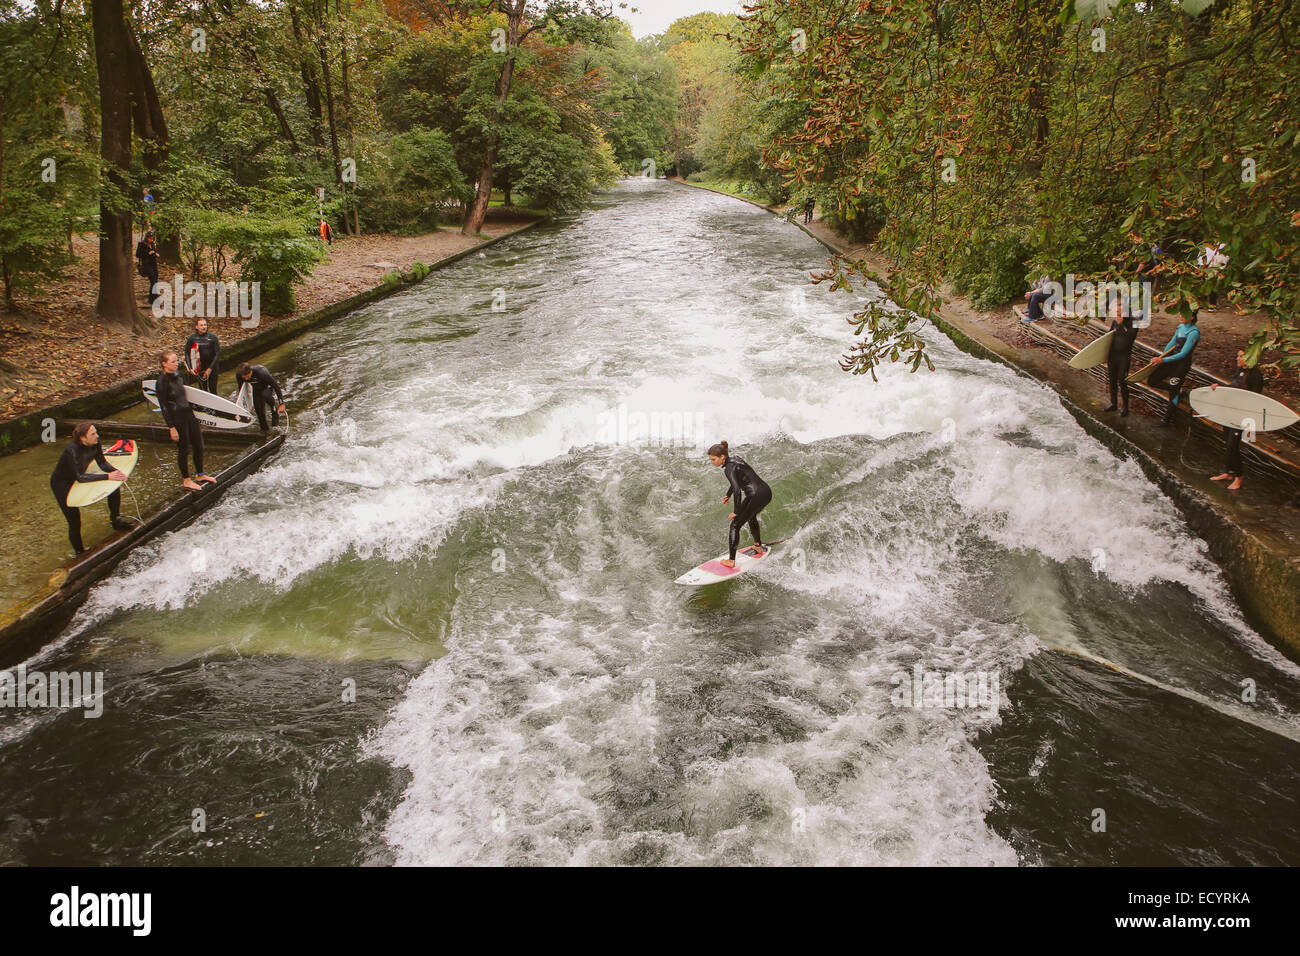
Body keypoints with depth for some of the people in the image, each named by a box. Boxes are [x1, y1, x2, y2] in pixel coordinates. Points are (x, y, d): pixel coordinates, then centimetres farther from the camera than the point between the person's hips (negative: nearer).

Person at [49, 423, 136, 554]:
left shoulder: (95, 444, -17)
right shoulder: (72, 451, -35)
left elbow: (102, 463, -6)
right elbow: (80, 477, -35)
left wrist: (116, 472, -25)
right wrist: (107, 477, -38)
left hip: (76, 478, 7)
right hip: (61, 483, -7)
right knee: (74, 521, -7)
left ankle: (116, 519, 16)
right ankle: (79, 551, 11)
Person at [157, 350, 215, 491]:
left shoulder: (177, 375, 5)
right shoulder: (162, 381, -17)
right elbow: (164, 407, -16)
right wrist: (171, 428, -16)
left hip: (189, 413, 8)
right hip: (177, 418, -8)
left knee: (199, 446, 15)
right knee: (184, 449, 5)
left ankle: (200, 474, 34)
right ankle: (186, 480, 22)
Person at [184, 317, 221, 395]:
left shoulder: (212, 337, -4)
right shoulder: (191, 339, 1)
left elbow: (217, 354, -6)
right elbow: (187, 354, 4)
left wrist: (210, 368, -12)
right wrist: (190, 368, -10)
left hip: (212, 369, -1)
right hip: (199, 370, 1)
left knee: (213, 390, 1)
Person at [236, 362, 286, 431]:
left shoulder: (262, 373, -40)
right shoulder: (239, 375, -26)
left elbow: (276, 386, -31)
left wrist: (281, 404, -31)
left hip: (268, 386, -3)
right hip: (256, 389, 3)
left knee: (265, 395, -32)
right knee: (259, 411, -1)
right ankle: (264, 431, 15)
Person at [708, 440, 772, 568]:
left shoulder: (729, 468, -16)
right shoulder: (734, 457, 11)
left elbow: (737, 490, -24)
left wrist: (736, 512, -16)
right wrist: (728, 494, 32)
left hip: (755, 496, -9)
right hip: (767, 492, 9)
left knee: (735, 525, -1)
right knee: (751, 517, 36)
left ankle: (731, 561, -2)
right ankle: (758, 546, 51)